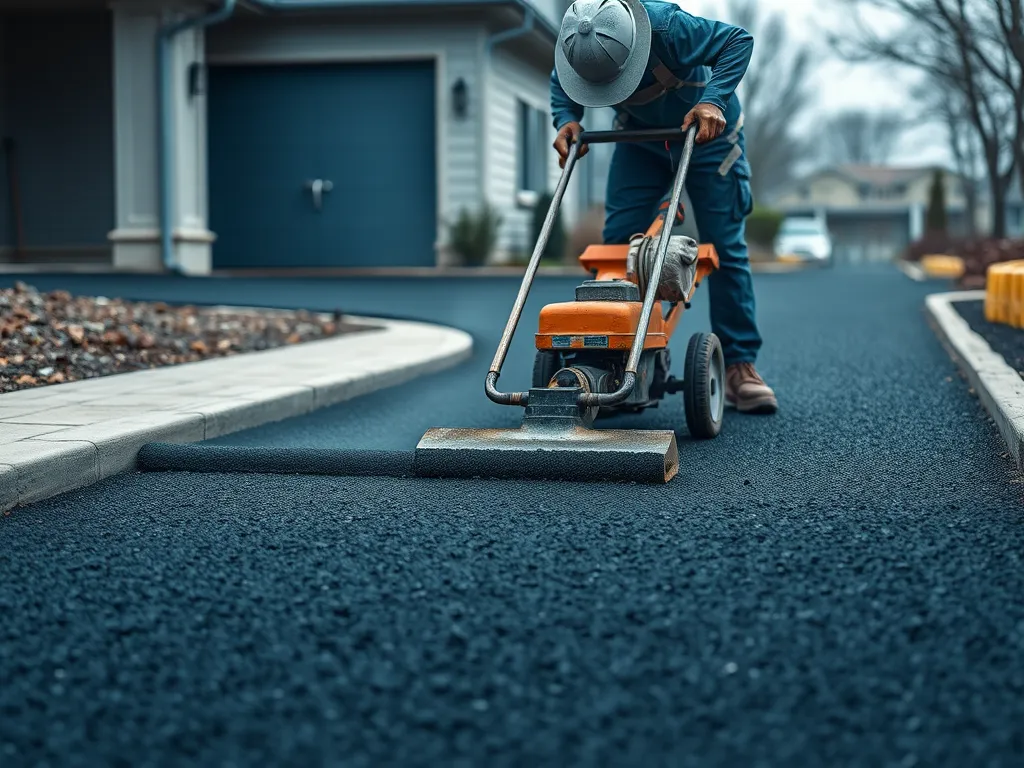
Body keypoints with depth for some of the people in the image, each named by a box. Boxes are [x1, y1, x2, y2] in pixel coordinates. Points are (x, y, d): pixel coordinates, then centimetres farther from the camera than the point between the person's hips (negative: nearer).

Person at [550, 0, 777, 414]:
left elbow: (738, 40, -29)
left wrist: (713, 100, -42)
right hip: (640, 138, 4)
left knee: (725, 247, -7)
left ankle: (739, 366, -2)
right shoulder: (573, 45, -23)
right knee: (616, 242, -8)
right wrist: (567, 120, -23)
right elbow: (561, 87, -2)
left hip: (706, 132, -4)